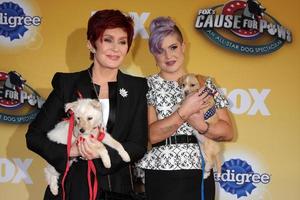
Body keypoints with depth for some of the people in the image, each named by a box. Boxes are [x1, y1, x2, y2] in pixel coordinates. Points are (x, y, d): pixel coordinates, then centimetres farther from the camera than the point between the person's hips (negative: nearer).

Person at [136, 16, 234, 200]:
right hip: (159, 176, -1)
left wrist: (202, 126, -16)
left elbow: (228, 132, 1)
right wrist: (184, 112, -17)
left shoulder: (205, 83, 6)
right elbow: (151, 134, -10)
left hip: (199, 175, 2)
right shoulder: (147, 86, 1)